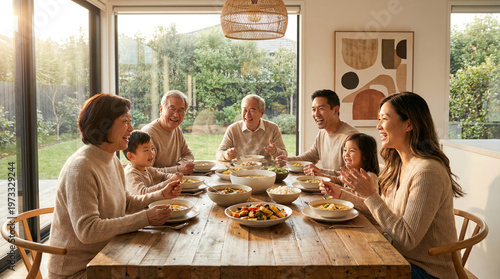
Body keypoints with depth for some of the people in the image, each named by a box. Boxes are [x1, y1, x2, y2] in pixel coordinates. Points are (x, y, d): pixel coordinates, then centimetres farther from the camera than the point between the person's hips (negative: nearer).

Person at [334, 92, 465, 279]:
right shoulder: (397, 165, 3)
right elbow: (385, 213, 8)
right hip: (402, 259, 7)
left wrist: (370, 195, -25)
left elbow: (407, 239, -25)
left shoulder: (427, 172, -25)